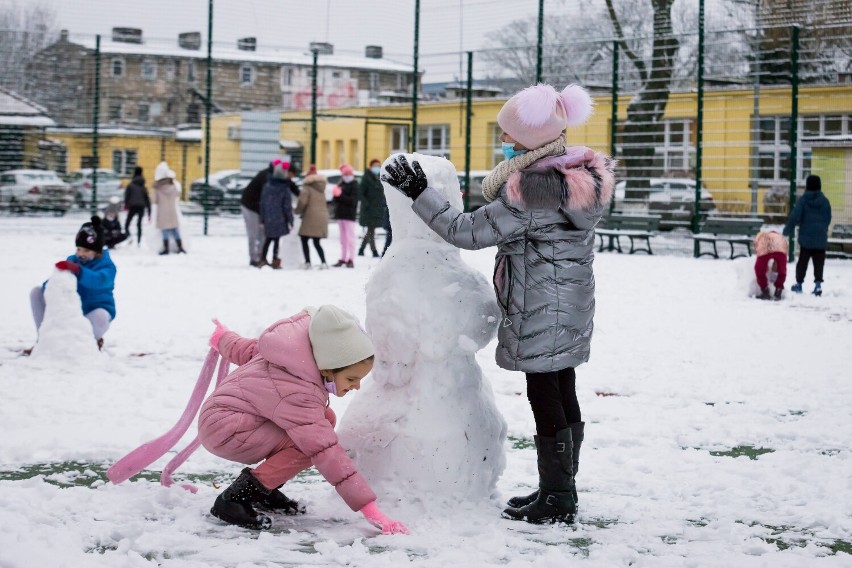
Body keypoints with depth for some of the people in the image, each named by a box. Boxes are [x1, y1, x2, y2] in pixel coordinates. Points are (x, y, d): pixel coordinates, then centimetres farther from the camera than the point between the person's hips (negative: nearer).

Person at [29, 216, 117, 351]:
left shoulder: (106, 265, -19)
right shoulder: (72, 260, 1)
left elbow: (97, 280, -43)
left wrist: (76, 269, -61)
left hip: (92, 312, -6)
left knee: (100, 316, -44)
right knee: (37, 292, -3)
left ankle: (95, 339, -4)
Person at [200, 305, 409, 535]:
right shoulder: (297, 396, -34)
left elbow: (252, 350, 13)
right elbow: (327, 454, -36)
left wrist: (223, 339, 36)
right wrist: (370, 510, -36)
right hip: (223, 429, -10)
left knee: (325, 419, -1)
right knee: (310, 444, -26)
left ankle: (265, 489, 8)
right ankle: (235, 497, -17)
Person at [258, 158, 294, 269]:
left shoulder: (267, 185, 2)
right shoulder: (284, 188, -11)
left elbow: (262, 203, 6)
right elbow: (287, 206, -10)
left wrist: (262, 219, 13)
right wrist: (290, 220, -3)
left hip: (268, 219, 4)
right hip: (280, 219, -4)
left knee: (268, 239, 15)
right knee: (277, 239, 3)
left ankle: (262, 259, 10)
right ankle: (275, 261, 3)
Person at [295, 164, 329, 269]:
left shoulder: (307, 188, -6)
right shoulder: (321, 189, 17)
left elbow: (302, 201, -15)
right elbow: (323, 203, 16)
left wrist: (298, 211, 2)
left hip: (311, 217, -7)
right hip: (322, 217, 7)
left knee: (304, 241, 3)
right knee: (317, 243, 13)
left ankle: (307, 263, -5)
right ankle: (323, 262, 1)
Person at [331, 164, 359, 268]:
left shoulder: (354, 185, -6)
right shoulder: (341, 184, 14)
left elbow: (353, 200, -17)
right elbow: (335, 200, 12)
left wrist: (340, 195, -18)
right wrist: (336, 195, -10)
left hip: (349, 215, -7)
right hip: (340, 214, 7)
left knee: (350, 238, -9)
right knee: (343, 238, 12)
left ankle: (351, 260, -11)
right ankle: (343, 258, 18)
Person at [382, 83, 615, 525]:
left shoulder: (532, 188, -24)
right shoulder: (579, 172, 5)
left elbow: (470, 231, -20)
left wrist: (419, 193, -14)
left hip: (541, 313, -10)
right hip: (571, 306, 10)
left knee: (544, 397, -1)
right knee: (563, 394, 15)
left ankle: (555, 497, 6)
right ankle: (562, 489, 25)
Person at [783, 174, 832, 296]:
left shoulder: (802, 200, -8)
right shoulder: (825, 201, 1)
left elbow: (795, 217, -15)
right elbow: (828, 219, 8)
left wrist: (787, 231, -8)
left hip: (806, 237, -1)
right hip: (821, 238, 1)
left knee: (803, 261, 10)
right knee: (819, 262, 5)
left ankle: (799, 284, 17)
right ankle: (818, 284, -6)